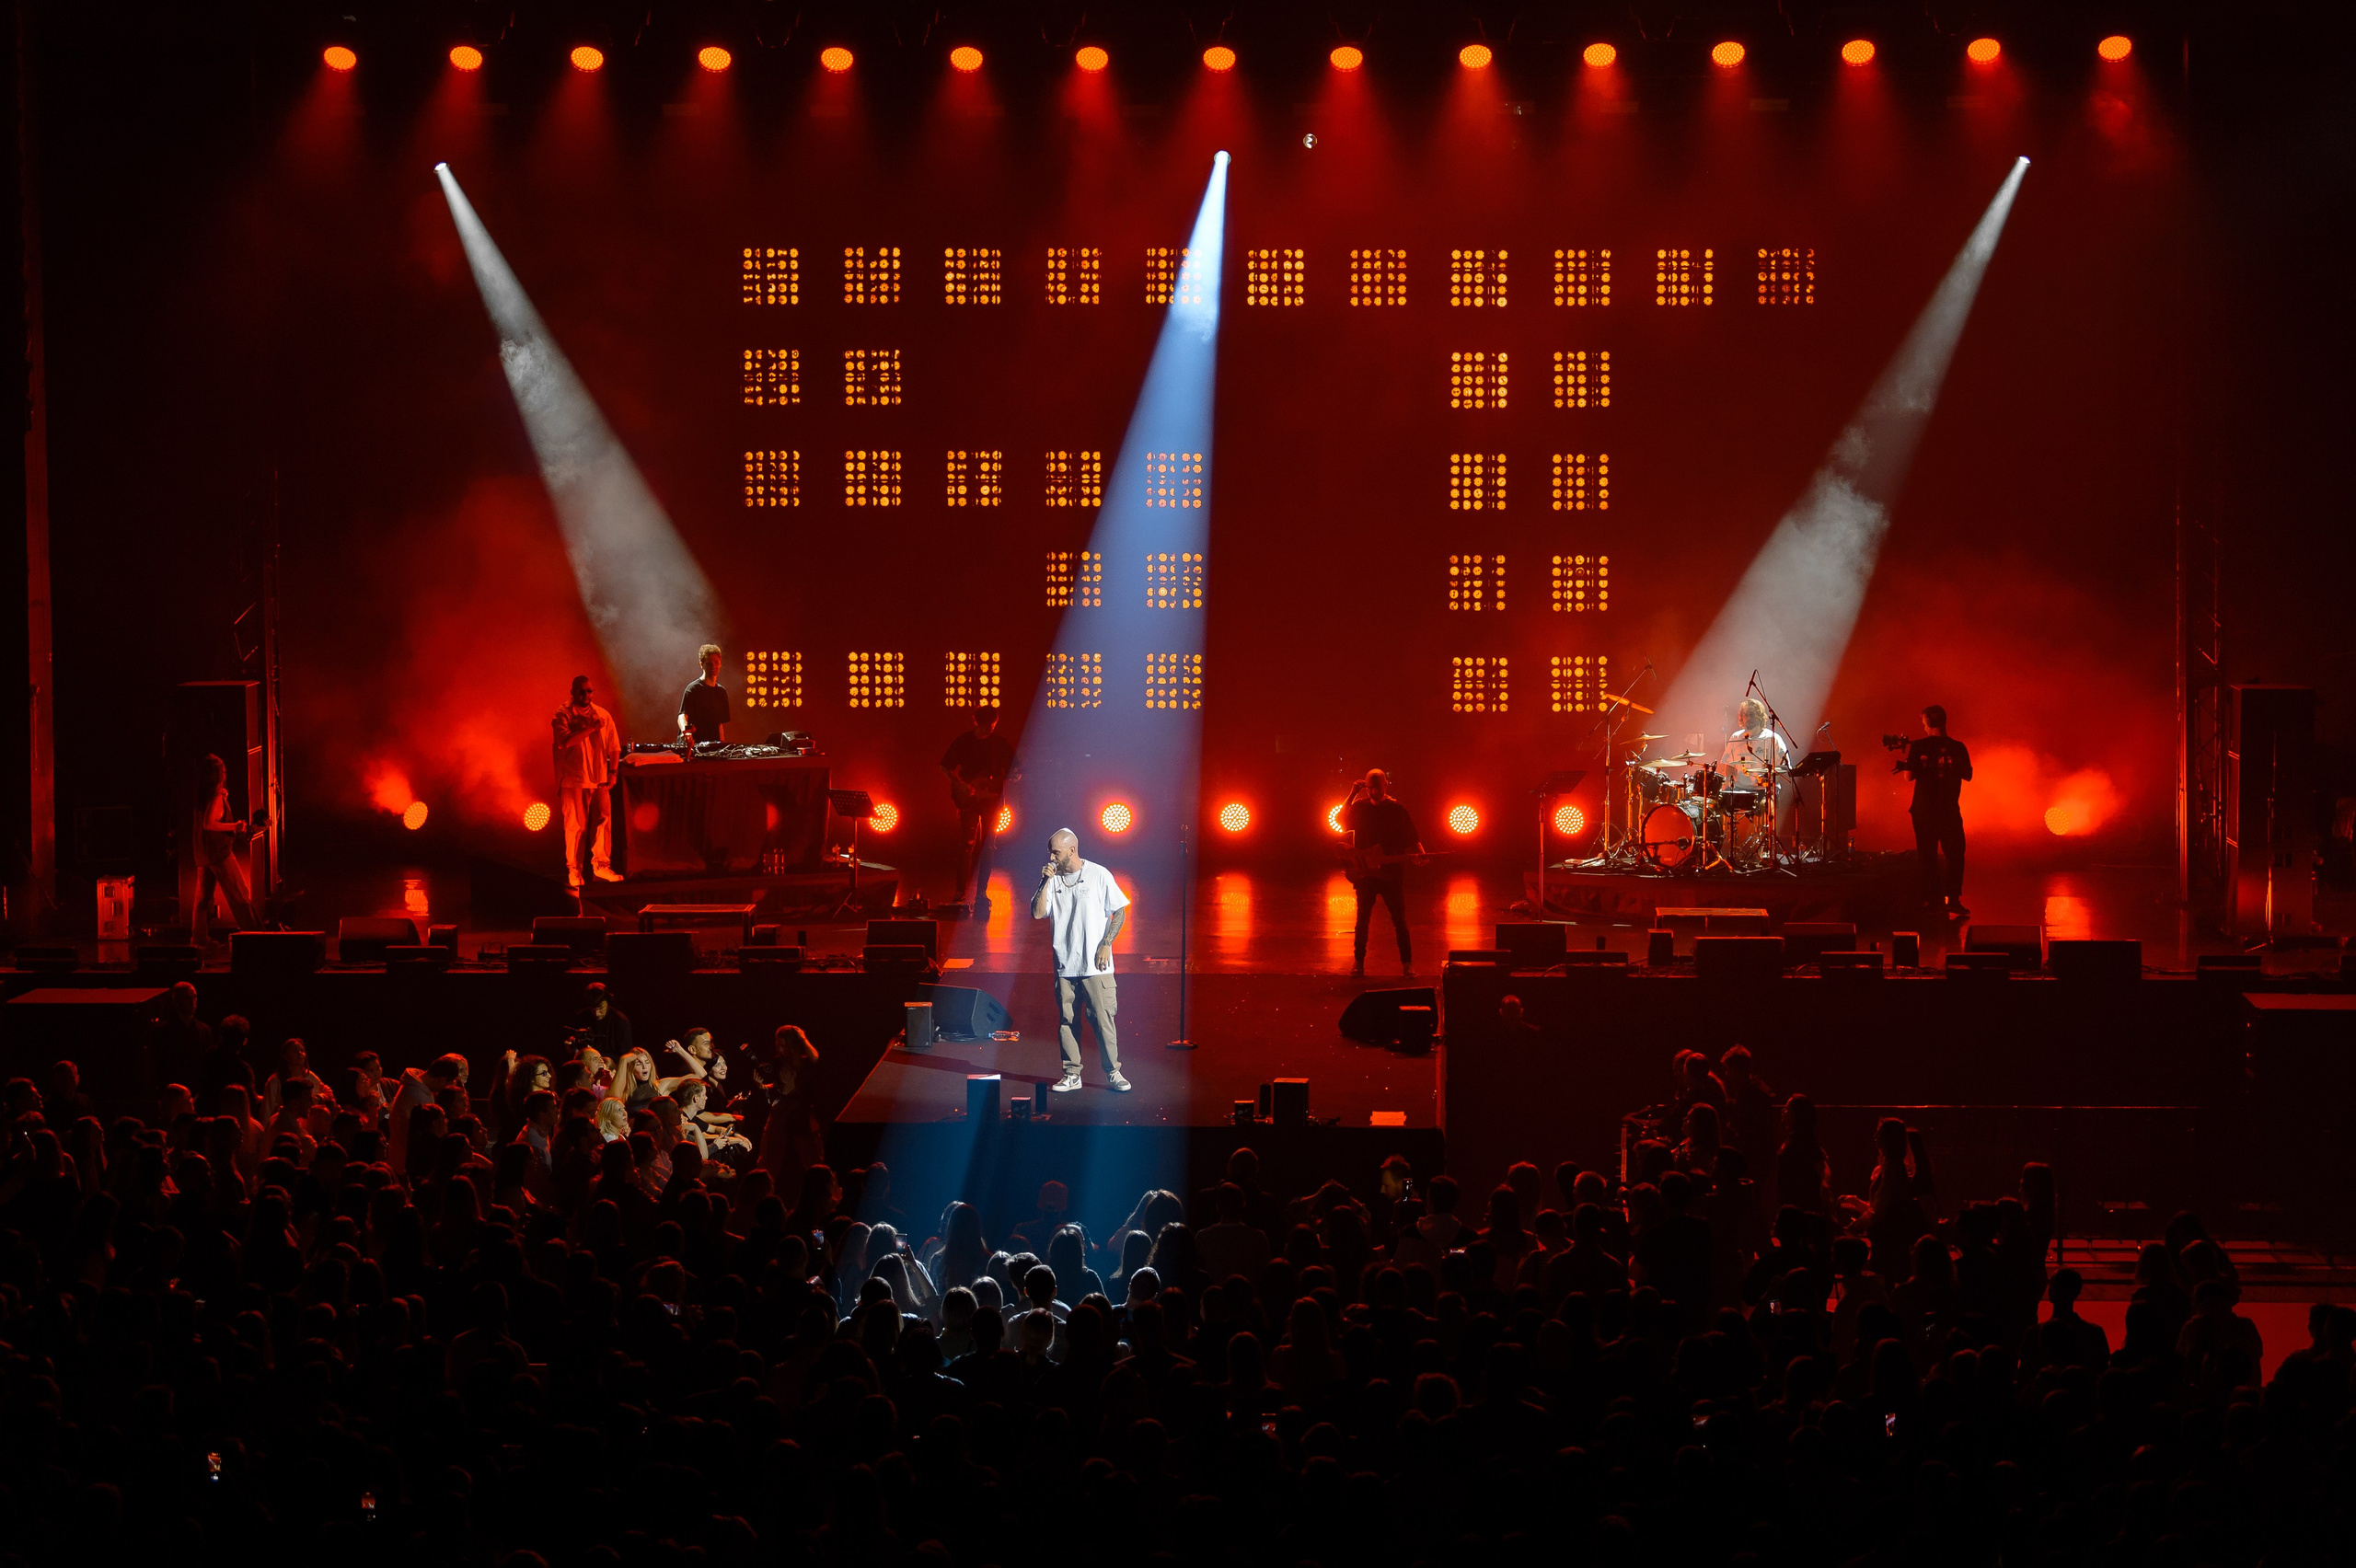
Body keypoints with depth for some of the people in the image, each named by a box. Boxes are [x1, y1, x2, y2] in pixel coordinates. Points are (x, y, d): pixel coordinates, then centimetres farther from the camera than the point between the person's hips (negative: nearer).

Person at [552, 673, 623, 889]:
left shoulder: (603, 715, 12)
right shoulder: (563, 715, -1)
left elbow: (614, 747, 14)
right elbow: (564, 741, -17)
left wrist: (613, 772, 3)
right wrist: (591, 729, -20)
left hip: (599, 780, 4)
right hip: (574, 780, -4)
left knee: (603, 820, -2)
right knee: (575, 825, -2)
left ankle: (601, 865, 8)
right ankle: (573, 869, 6)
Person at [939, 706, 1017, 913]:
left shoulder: (1001, 744, 3)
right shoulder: (963, 742, -2)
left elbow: (1012, 770, 8)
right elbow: (945, 768, 1)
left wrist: (1012, 778, -16)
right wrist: (960, 785, -13)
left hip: (991, 799, 2)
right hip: (969, 800, -2)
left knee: (987, 847, 3)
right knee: (967, 845, -8)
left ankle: (981, 892, 10)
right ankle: (961, 892, -5)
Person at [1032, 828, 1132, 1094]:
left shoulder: (1098, 875, -2)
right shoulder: (1053, 879, 7)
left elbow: (1120, 912, 1)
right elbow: (1037, 913, -2)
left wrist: (1105, 944, -8)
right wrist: (1045, 882, -10)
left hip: (1095, 965, -4)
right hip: (1064, 966, 4)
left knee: (1103, 1019, -5)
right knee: (1067, 1020, 5)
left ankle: (1113, 1073, 4)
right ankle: (1071, 1074, 13)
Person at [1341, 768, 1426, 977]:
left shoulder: (1397, 810, 1)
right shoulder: (1359, 807, 6)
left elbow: (1412, 837, 0)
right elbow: (1341, 820, -3)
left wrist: (1419, 853, -19)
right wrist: (1352, 795, -6)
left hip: (1391, 872, -1)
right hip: (1364, 873, 1)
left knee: (1399, 919, 0)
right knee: (1363, 918, 4)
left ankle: (1407, 963, 7)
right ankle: (1358, 961, 14)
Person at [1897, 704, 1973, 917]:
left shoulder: (1918, 746, -8)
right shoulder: (1957, 747, -4)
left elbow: (1910, 776, -10)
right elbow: (1967, 775, 5)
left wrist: (1905, 764, 10)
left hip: (1924, 809, 0)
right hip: (1949, 810, 0)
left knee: (1928, 856, 9)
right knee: (1955, 855, 10)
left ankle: (1933, 899, 8)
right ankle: (1952, 898, 1)